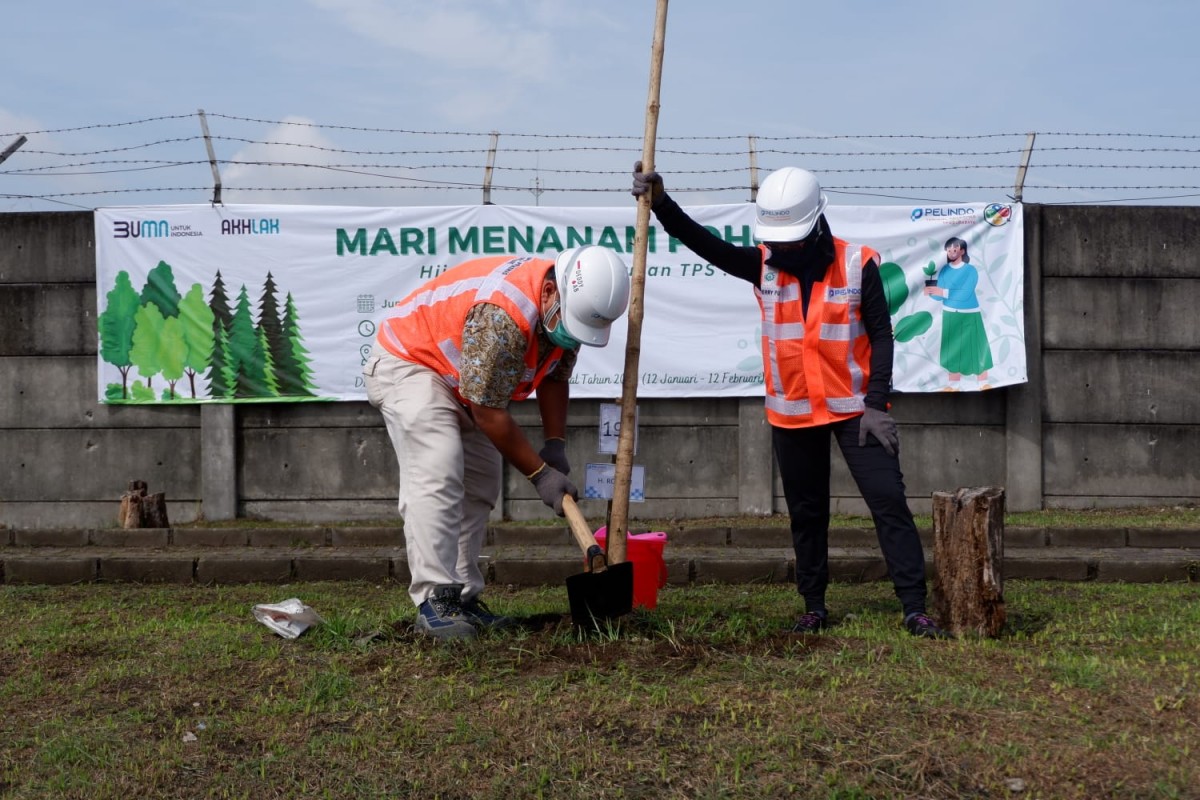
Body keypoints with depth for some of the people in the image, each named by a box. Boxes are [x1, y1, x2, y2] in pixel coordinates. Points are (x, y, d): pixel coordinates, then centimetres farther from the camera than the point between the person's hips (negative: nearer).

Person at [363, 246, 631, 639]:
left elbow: (555, 376, 4)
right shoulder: (502, 316, -38)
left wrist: (555, 444, -8)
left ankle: (463, 597, 9)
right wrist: (539, 473, -24)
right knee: (439, 474, -25)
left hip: (460, 381, 10)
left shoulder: (568, 306, -11)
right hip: (406, 362, -10)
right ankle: (434, 601, -26)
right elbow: (489, 414, -31)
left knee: (480, 486, 6)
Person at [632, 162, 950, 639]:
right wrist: (660, 202, -26)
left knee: (888, 502, -6)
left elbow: (881, 335, -6)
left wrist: (876, 404, -12)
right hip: (791, 414, 3)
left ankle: (915, 609, -3)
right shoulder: (763, 265, -1)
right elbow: (703, 242, -12)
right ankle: (814, 608, 25)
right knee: (806, 513, 12)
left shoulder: (857, 264, -8)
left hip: (853, 408, -3)